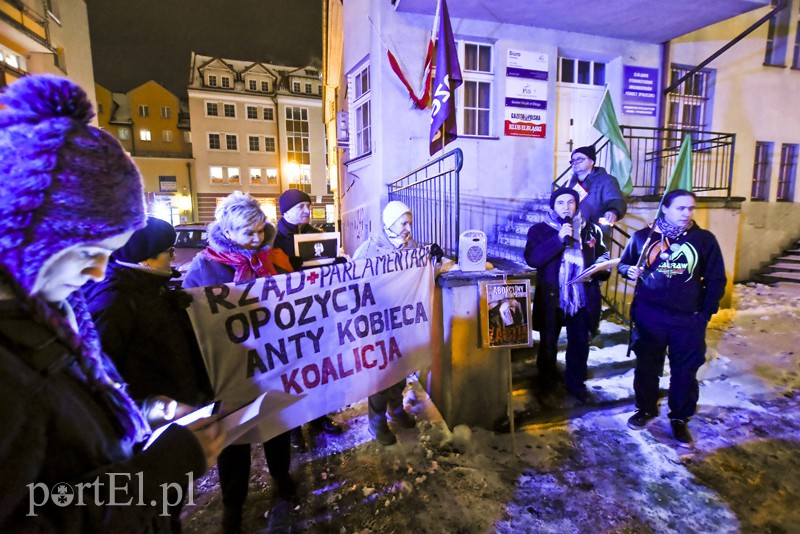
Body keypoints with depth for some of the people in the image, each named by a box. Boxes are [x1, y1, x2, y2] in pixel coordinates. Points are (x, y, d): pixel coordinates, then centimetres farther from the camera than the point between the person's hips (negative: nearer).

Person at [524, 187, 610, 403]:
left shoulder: (590, 230, 6)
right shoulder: (540, 229, -3)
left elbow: (603, 259, 13)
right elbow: (532, 259, -18)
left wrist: (594, 273, -9)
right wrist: (559, 238, -24)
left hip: (582, 298, 2)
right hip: (551, 299, -2)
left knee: (580, 344, 13)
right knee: (548, 343, 14)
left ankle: (576, 383, 35)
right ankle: (546, 382, 36)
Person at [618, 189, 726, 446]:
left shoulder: (704, 239, 0)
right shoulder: (643, 237, 0)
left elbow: (716, 280, 5)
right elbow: (623, 263, 12)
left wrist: (705, 314, -1)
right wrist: (629, 270, -12)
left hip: (689, 320, 0)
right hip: (649, 316, 0)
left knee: (685, 371, 9)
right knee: (647, 366, 12)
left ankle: (680, 418, 28)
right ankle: (645, 409, 33)